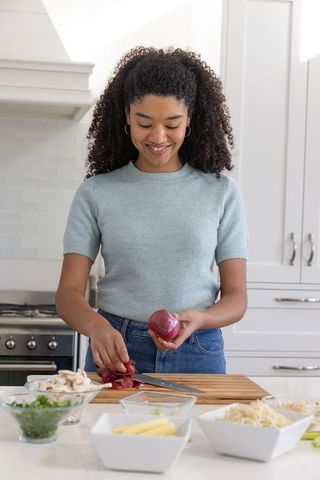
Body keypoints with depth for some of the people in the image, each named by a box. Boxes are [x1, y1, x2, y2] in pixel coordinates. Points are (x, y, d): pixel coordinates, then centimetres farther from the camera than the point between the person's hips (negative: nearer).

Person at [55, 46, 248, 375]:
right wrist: (96, 326, -24)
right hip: (115, 351, 0)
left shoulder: (220, 191, 2)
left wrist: (197, 320, -18)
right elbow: (68, 294, -3)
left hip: (197, 352, 0)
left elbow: (236, 298, 3)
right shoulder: (96, 192, 1)